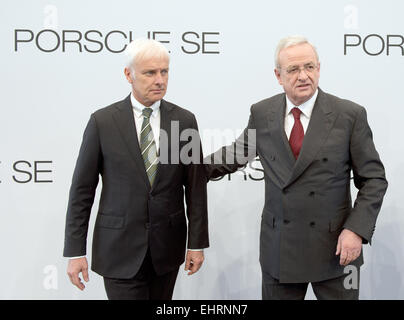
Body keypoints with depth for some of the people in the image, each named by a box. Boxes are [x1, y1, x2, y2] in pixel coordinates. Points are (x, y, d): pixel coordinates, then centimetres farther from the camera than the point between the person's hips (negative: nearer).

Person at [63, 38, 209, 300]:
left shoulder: (184, 120, 1)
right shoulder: (102, 121, -4)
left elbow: (196, 187, 3)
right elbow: (82, 190, -2)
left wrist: (197, 243, 1)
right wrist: (75, 251, -4)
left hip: (167, 246, 2)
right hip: (119, 248, -2)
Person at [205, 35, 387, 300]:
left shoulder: (350, 115, -6)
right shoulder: (262, 113, 1)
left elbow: (373, 179, -3)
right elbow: (236, 153, 17)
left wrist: (357, 230, -13)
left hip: (335, 247, -2)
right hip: (279, 247, 2)